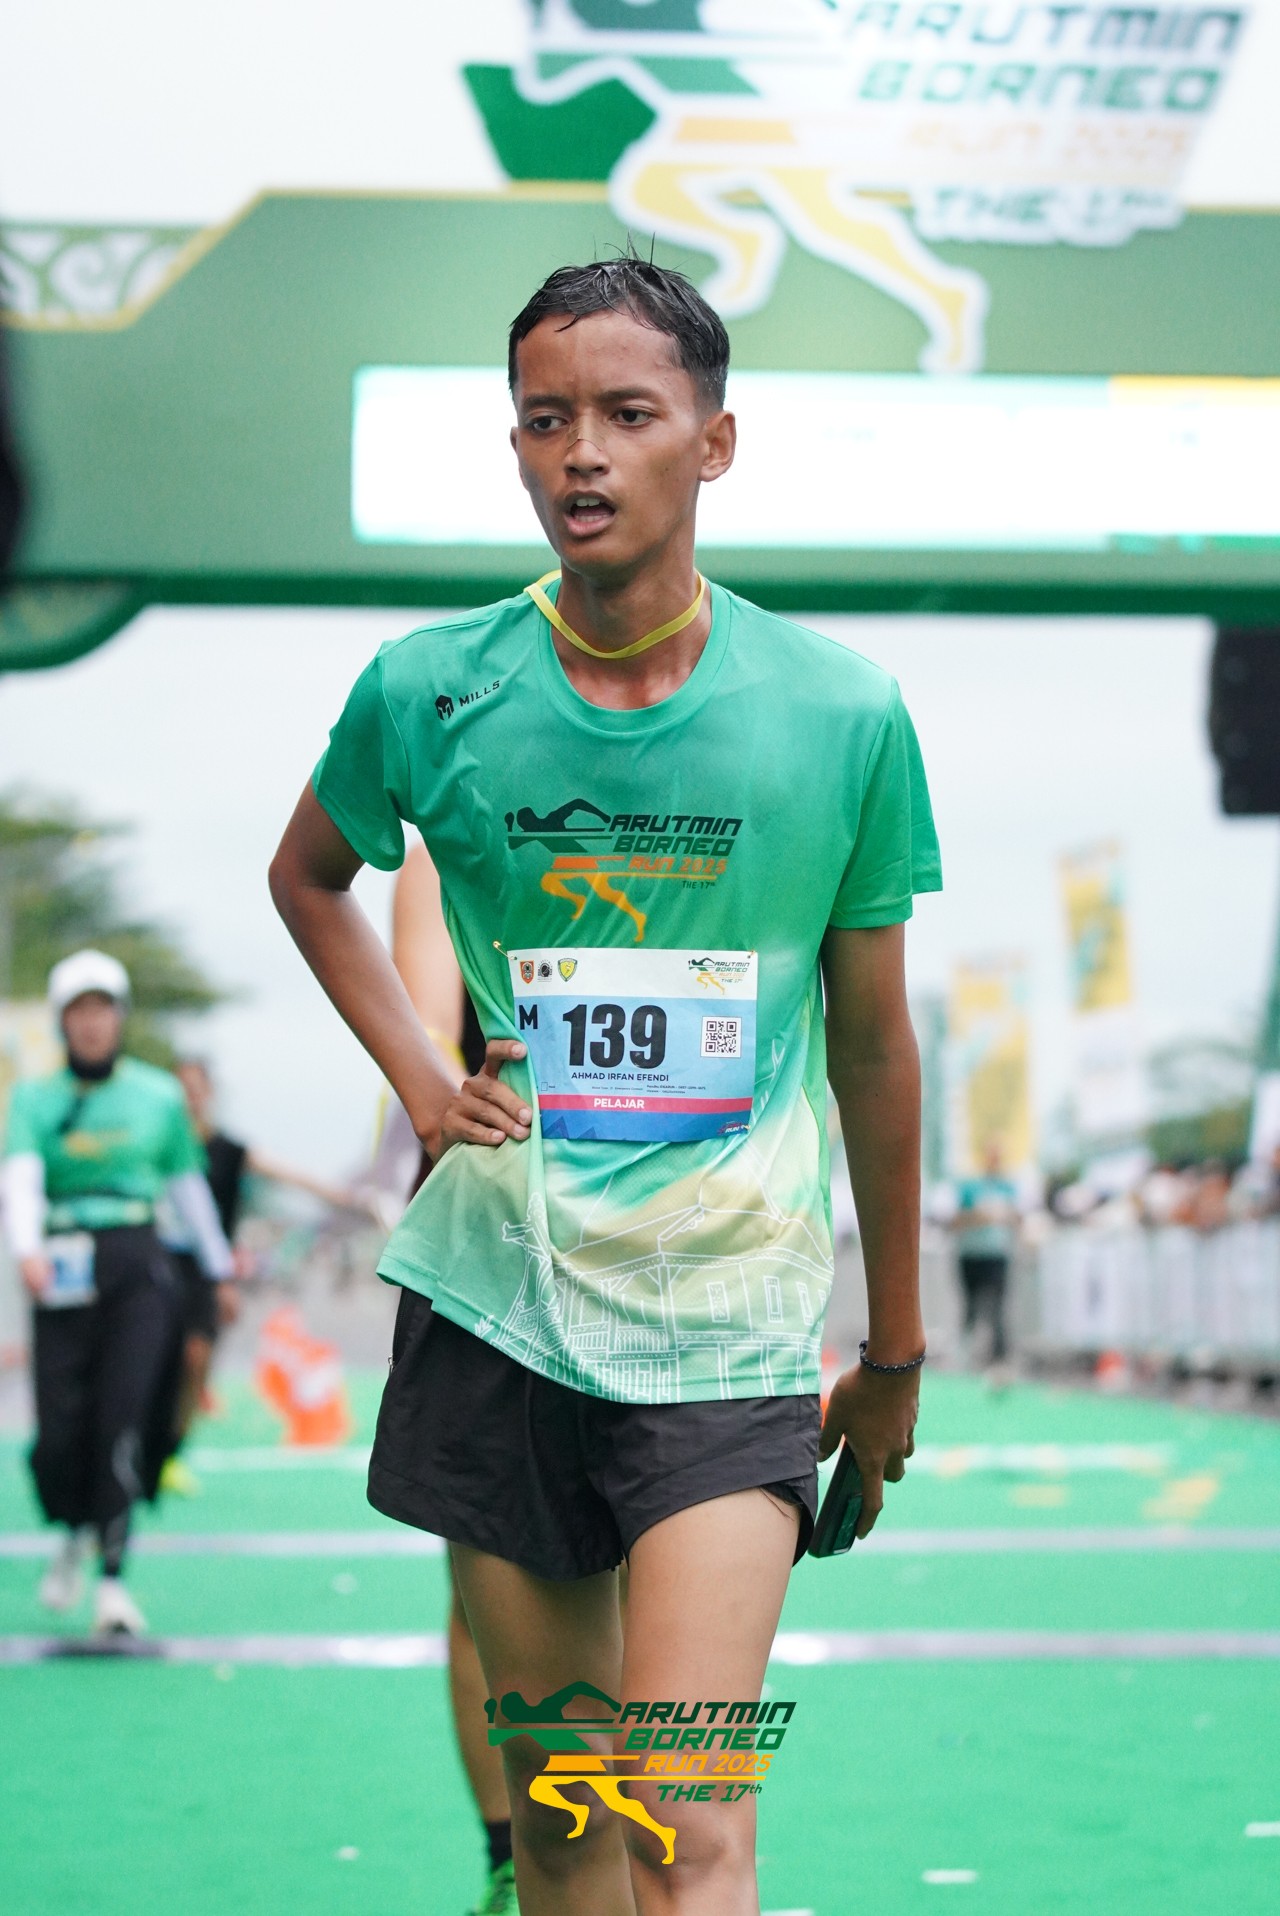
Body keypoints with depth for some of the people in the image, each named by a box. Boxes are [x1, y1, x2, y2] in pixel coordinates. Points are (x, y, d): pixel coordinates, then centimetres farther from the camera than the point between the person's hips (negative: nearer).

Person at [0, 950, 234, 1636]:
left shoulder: (159, 1095, 10)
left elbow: (187, 1185, 20)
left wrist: (220, 1266, 24)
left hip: (139, 1269, 0)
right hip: (64, 1271, 0)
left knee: (124, 1418, -14)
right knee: (58, 1430, -5)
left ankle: (113, 1579, -11)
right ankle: (74, 1533, 27)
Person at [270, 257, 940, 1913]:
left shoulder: (845, 715, -4)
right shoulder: (426, 692, -2)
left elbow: (874, 1043, 8)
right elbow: (307, 874, 21)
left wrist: (895, 1347, 15)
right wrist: (417, 1079, 6)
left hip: (730, 1320, -2)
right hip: (492, 1295, 2)